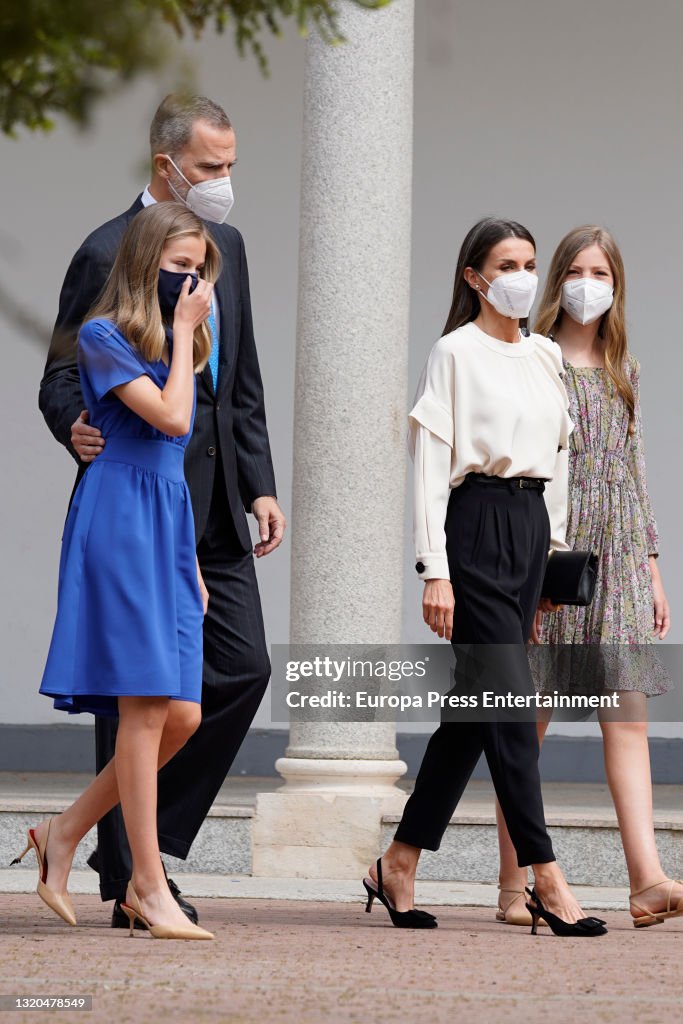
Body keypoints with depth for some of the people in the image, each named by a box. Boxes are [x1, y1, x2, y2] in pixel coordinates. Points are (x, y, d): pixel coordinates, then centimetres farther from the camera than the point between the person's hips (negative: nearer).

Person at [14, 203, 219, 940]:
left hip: (167, 527, 8)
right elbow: (172, 418, -16)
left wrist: (192, 563, 21)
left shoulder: (171, 346, 20)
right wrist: (184, 330, -6)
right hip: (120, 521, -8)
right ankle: (149, 886, -7)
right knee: (147, 706, -10)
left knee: (181, 716, 0)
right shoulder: (103, 336, -4)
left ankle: (65, 833, 14)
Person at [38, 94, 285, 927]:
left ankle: (145, 842, 14)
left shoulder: (226, 246, 13)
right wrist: (78, 428, -30)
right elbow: (61, 379, -8)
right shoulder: (108, 254, -9)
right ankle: (131, 878, 6)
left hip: (216, 508, 7)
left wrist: (260, 484, 12)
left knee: (243, 667, 3)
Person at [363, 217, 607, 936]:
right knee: (509, 701, -9)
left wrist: (555, 543, 14)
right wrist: (435, 572, -14)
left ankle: (399, 865, 15)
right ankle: (545, 879, -10)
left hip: (531, 524, 7)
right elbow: (430, 466, -8)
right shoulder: (455, 353, -5)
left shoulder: (545, 356, 15)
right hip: (478, 521, -7)